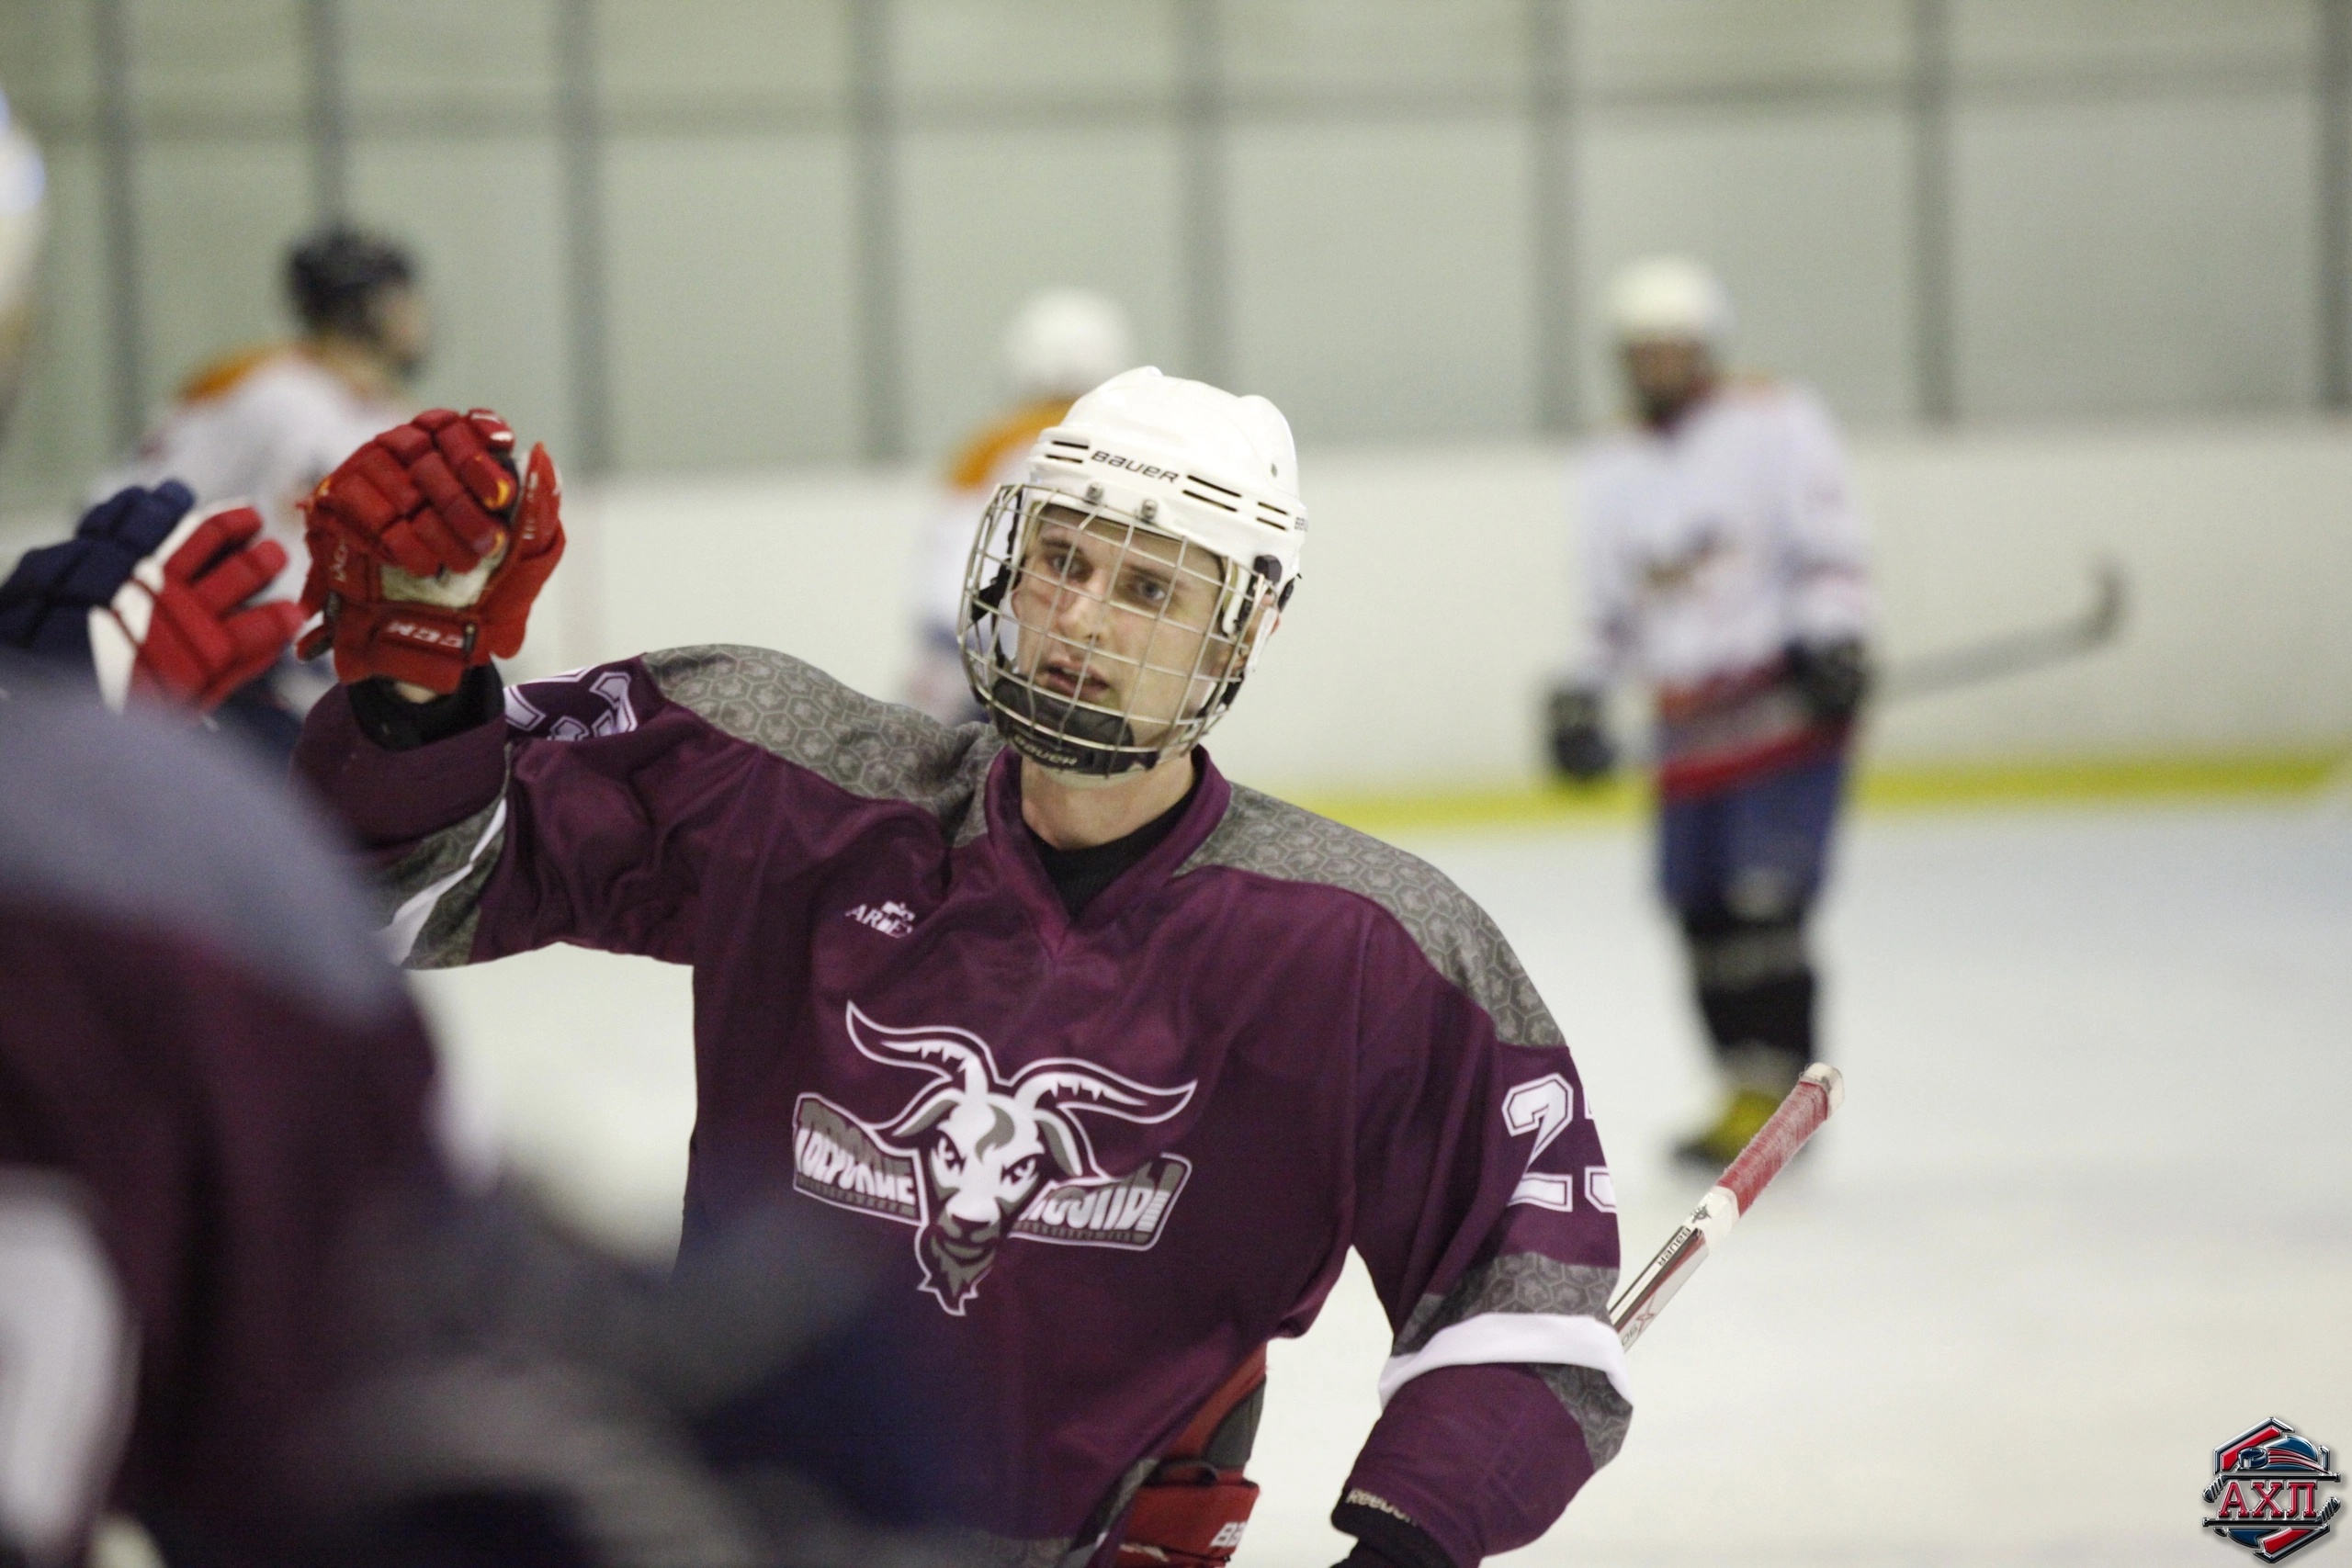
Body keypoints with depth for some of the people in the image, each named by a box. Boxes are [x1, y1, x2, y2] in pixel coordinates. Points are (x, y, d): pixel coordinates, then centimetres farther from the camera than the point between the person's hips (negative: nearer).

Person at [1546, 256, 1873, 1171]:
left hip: (1785, 698, -7)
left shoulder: (1773, 424, -3)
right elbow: (1614, 606, 21)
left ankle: (1775, 1089, -12)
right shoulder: (1612, 469, 15)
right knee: (1702, 912, 3)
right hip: (1690, 723, 7)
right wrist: (1581, 695, 11)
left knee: (1765, 898, -14)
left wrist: (1832, 645, -21)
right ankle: (1748, 1087, 11)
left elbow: (1831, 546, -10)